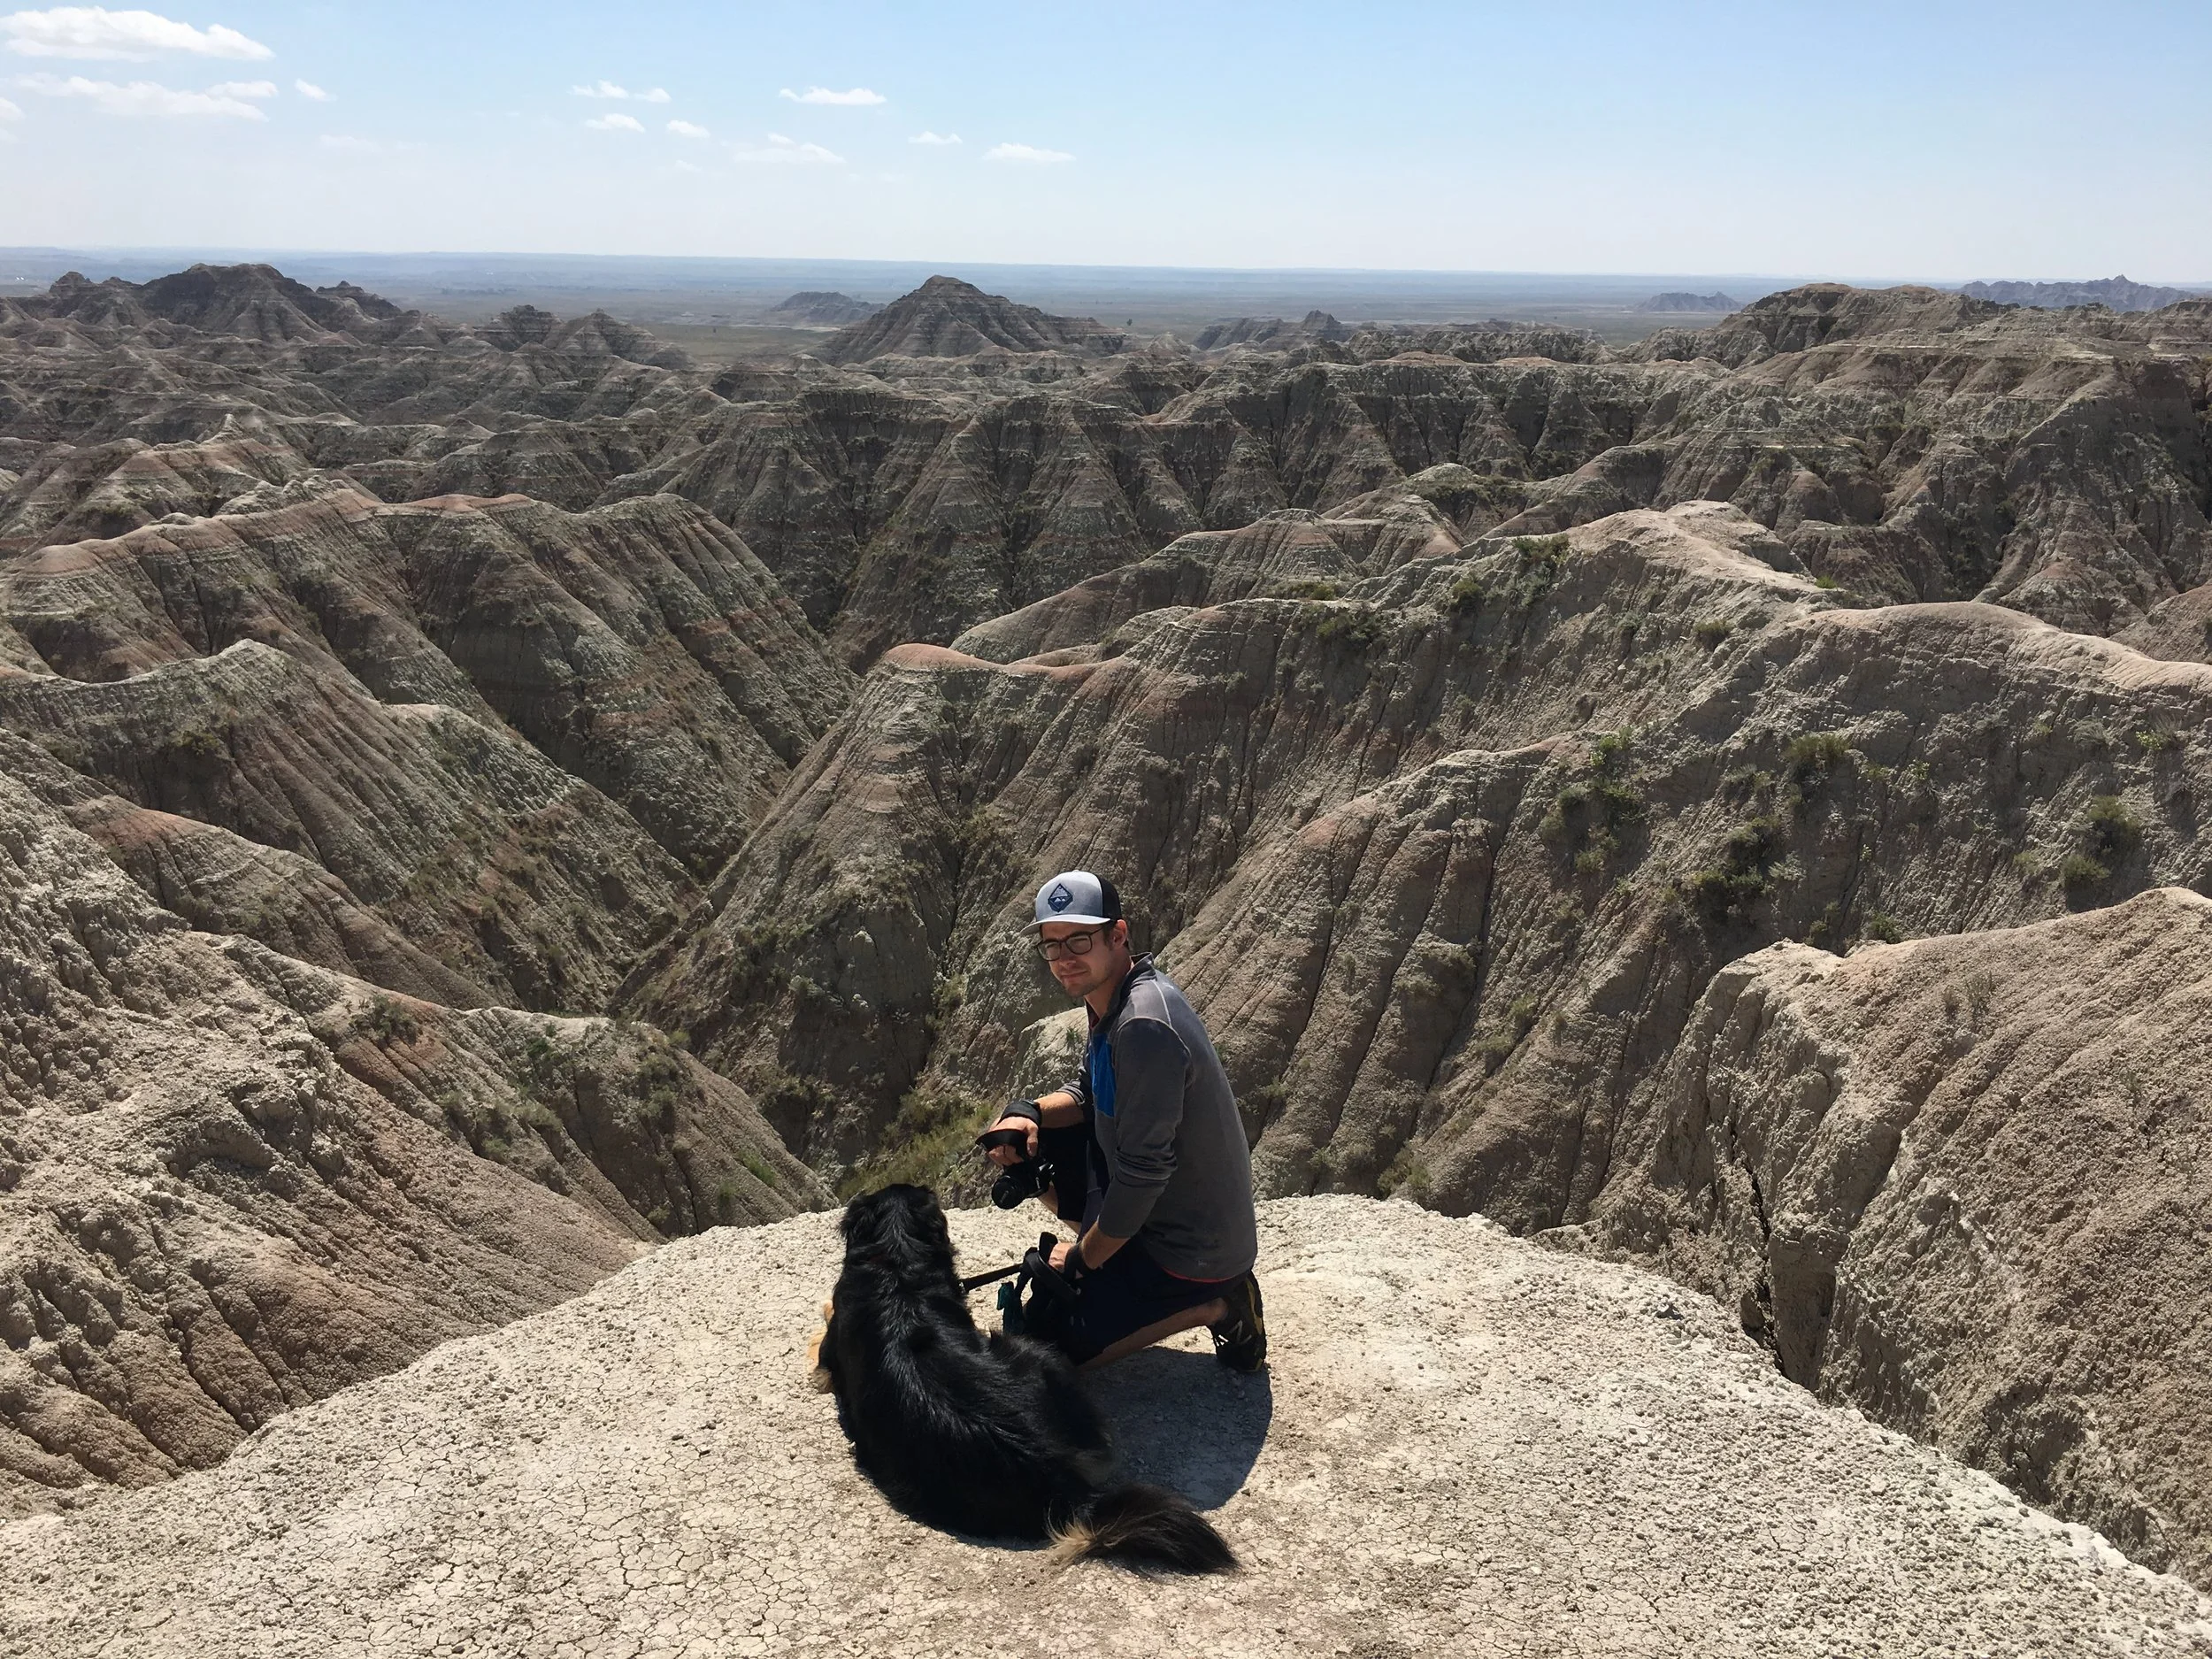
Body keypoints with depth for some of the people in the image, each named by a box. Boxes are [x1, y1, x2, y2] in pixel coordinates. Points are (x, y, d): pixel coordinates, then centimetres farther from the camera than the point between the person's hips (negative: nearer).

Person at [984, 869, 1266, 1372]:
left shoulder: (1143, 1027, -29)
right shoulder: (1112, 999, 1)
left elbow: (1145, 1169, -27)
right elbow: (1087, 1095, 14)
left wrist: (1083, 1260, -14)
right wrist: (1028, 1112, -8)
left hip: (1195, 1251, -10)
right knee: (1022, 1141, 13)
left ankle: (1210, 1305, -2)